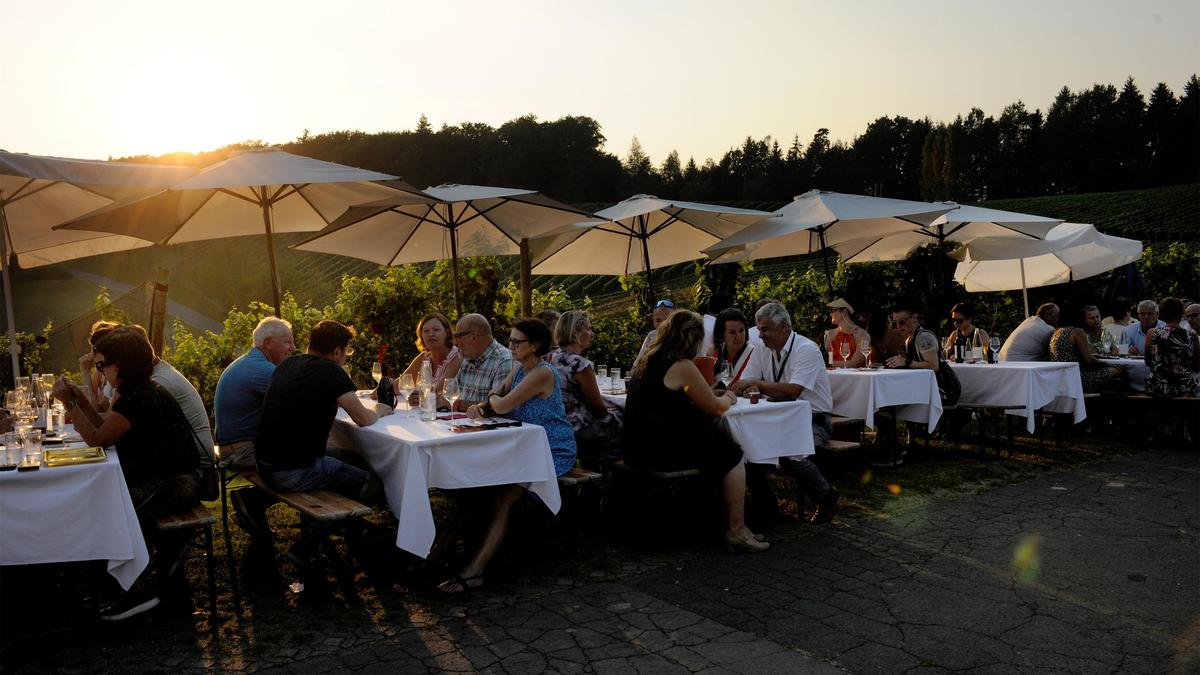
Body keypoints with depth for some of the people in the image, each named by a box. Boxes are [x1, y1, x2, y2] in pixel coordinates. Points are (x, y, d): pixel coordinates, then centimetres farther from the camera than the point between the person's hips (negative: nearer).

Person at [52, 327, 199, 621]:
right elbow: (106, 432, 15)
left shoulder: (139, 398, -21)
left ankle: (141, 589, -1)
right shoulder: (133, 391, 11)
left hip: (173, 486, -11)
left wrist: (70, 403, -11)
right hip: (160, 478, 11)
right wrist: (83, 402, 7)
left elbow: (96, 439, -17)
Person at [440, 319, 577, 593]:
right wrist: (480, 407, -10)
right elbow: (495, 403, 12)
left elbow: (502, 406, -23)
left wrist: (493, 398, -1)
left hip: (553, 452, -9)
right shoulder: (518, 370, 11)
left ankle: (474, 570, -22)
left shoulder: (542, 373, -20)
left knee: (502, 499, -23)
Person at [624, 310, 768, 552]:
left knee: (718, 444, 21)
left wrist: (719, 397, 19)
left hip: (637, 448, 9)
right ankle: (736, 531, 10)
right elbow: (715, 408, -6)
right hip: (660, 452, -9)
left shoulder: (646, 360, 11)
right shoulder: (681, 366, -14)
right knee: (732, 456, 8)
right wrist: (728, 398, 16)